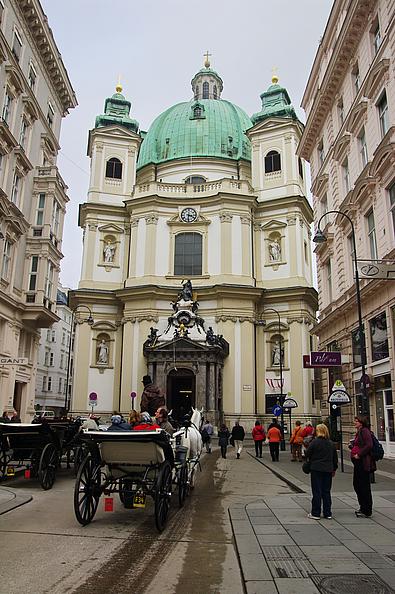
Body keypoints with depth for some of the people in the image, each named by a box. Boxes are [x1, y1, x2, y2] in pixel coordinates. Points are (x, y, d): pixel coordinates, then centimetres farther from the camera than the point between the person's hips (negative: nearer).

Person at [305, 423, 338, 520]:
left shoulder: (315, 442, -11)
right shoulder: (331, 443, 6)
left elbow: (307, 455, -8)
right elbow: (335, 457, 13)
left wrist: (309, 463, 12)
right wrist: (334, 469, 23)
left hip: (316, 469, -5)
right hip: (328, 470, 5)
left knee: (317, 491, 1)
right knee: (326, 491, 12)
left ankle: (315, 513, 5)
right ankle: (328, 513, 16)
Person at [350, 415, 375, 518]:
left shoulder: (365, 431, -14)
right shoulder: (359, 432, 16)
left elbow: (369, 445, -24)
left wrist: (359, 454, -20)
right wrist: (353, 445, 8)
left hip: (363, 462, -10)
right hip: (358, 462, 10)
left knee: (364, 486, -2)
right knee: (356, 484, 16)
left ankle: (367, 511, 8)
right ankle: (363, 507, 29)